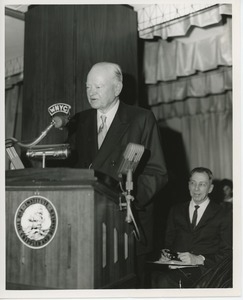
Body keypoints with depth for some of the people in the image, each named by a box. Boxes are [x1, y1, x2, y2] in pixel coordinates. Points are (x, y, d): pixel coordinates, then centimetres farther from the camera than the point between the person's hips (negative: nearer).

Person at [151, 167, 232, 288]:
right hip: (175, 267, 4)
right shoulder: (177, 210, 20)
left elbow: (227, 252, 2)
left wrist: (198, 259, -12)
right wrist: (165, 255, -1)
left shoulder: (221, 214, 7)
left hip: (203, 268, -3)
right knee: (162, 281, -33)